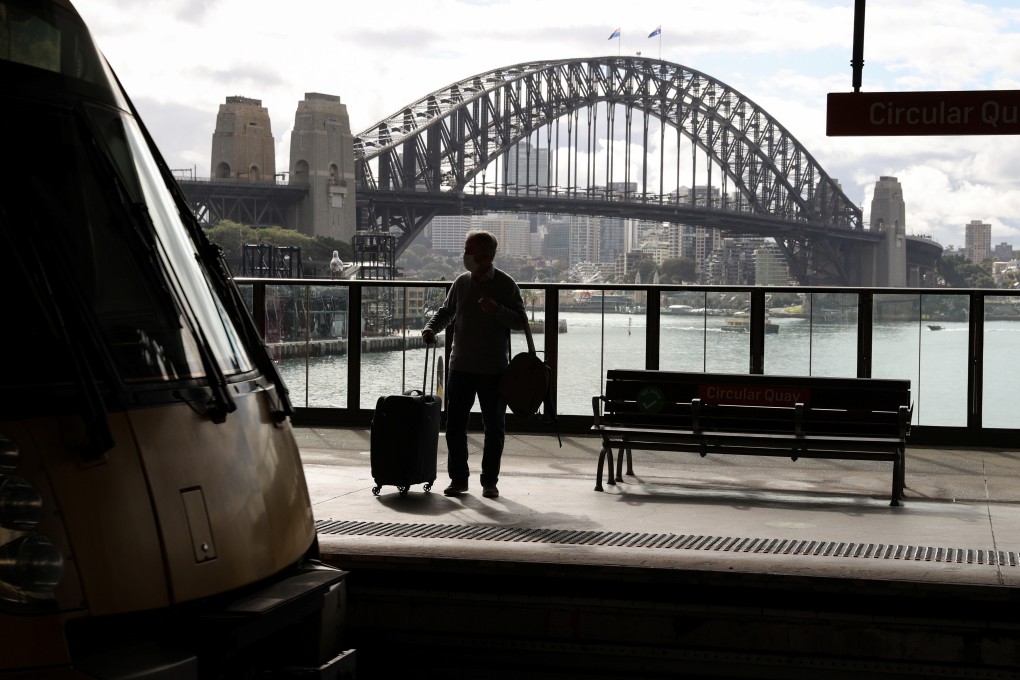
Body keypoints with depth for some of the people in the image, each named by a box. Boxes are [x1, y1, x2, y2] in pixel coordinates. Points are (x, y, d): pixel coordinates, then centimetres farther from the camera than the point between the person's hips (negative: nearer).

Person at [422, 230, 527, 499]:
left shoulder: (505, 284, -5)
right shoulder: (461, 282, 6)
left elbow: (521, 321, -6)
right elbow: (446, 312, 18)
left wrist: (497, 310, -23)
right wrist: (431, 328, -1)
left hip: (494, 369, -3)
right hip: (461, 366, 3)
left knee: (494, 427, 5)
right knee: (454, 425, 3)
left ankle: (490, 481, 16)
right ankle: (458, 479, 13)